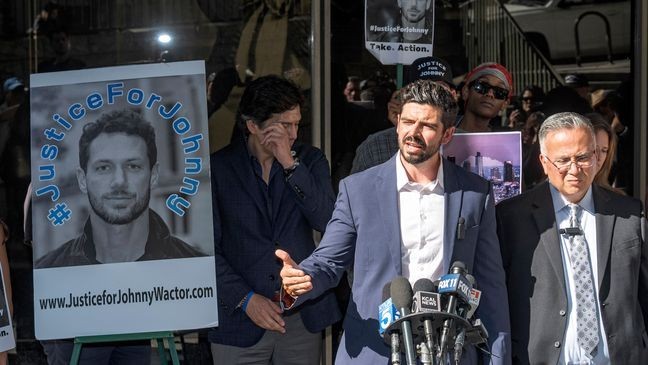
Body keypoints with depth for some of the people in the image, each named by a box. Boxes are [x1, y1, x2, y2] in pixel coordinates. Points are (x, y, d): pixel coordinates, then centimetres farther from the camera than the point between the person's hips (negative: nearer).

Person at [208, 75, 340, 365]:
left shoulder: (310, 161, 6)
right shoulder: (218, 168, -2)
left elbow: (328, 221, -8)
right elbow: (207, 247, -3)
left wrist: (290, 165, -13)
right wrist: (245, 298, -11)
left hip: (303, 318, 2)